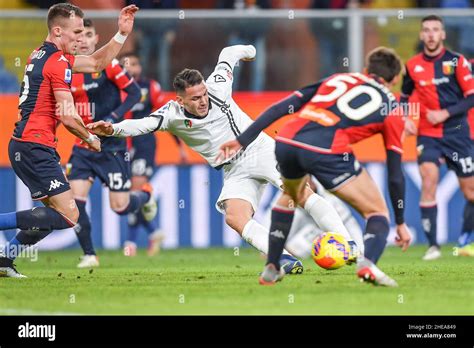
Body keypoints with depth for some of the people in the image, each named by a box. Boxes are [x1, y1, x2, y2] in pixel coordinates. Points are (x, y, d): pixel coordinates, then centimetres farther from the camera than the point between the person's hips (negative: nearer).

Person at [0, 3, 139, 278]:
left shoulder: (43, 55, 18)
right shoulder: (59, 63, -12)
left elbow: (96, 63, 29)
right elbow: (68, 117, -16)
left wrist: (122, 34, 21)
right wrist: (91, 138, 2)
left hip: (23, 145, 10)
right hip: (35, 148, -10)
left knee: (59, 211, 17)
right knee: (68, 216, -12)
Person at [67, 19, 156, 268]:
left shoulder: (108, 65, -9)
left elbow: (134, 93, -9)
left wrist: (115, 117, -21)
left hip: (112, 146, -4)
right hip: (84, 146, 4)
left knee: (120, 207, -2)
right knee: (75, 199, -13)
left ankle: (145, 195, 33)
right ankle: (89, 255, 2)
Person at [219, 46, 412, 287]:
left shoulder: (337, 79, 30)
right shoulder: (390, 107, 20)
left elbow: (281, 108, 19)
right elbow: (395, 173, 19)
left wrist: (242, 140, 18)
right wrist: (401, 222, 28)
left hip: (286, 143, 4)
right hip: (327, 151, -4)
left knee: (291, 195, 37)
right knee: (377, 211, 12)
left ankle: (271, 269, 35)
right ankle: (367, 264, -17)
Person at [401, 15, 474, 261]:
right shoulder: (412, 66, 3)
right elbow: (404, 97, 18)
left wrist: (446, 113, -18)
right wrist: (405, 120, 1)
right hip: (427, 136, 1)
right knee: (428, 183, -17)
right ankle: (432, 246, -13)